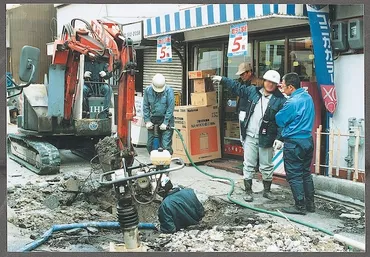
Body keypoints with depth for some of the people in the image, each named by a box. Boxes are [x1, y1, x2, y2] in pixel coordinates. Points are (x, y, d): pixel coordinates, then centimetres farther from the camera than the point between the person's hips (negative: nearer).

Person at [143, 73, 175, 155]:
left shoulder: (169, 91, -12)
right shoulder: (148, 90, -3)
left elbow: (170, 108, -11)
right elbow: (145, 107, 3)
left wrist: (165, 123, -13)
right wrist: (147, 121, -3)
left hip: (166, 120, -4)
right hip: (153, 120, 4)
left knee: (166, 145, -8)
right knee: (150, 145, 7)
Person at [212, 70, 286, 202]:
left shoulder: (280, 100, -6)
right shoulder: (253, 91, 5)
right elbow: (237, 87, 18)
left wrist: (279, 138, -17)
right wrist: (222, 79, 18)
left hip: (266, 138, -2)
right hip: (250, 136, 3)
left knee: (267, 166, 10)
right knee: (248, 165, 6)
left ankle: (267, 190, 28)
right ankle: (248, 191, 17)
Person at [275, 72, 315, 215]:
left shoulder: (292, 102, -21)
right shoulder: (307, 97, 5)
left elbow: (279, 120, -12)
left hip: (294, 143, -9)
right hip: (308, 140, 9)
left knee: (294, 176, 2)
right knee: (306, 173, 17)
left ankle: (300, 206, 7)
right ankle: (310, 203, 24)